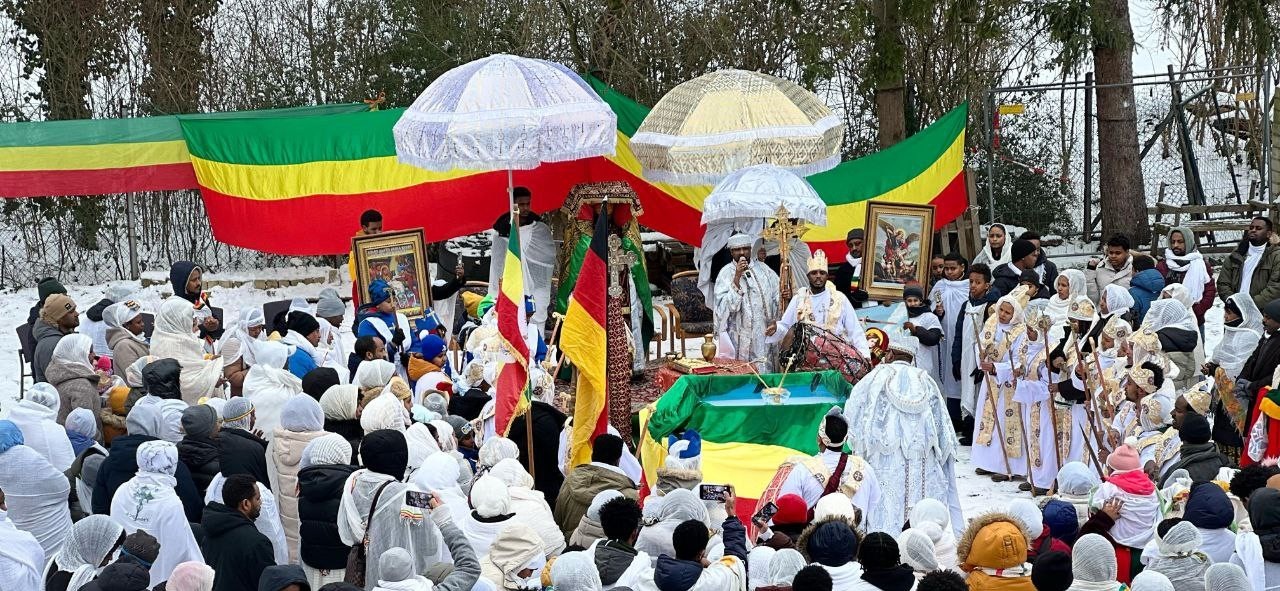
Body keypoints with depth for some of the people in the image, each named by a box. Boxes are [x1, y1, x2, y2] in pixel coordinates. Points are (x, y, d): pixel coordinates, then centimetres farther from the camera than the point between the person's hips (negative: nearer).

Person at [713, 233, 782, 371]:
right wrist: (737, 277, -19)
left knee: (764, 370, 2)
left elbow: (777, 293, 13)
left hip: (764, 332, 3)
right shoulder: (726, 273, -3)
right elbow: (726, 305, -13)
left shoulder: (763, 269, 10)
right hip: (739, 337, -3)